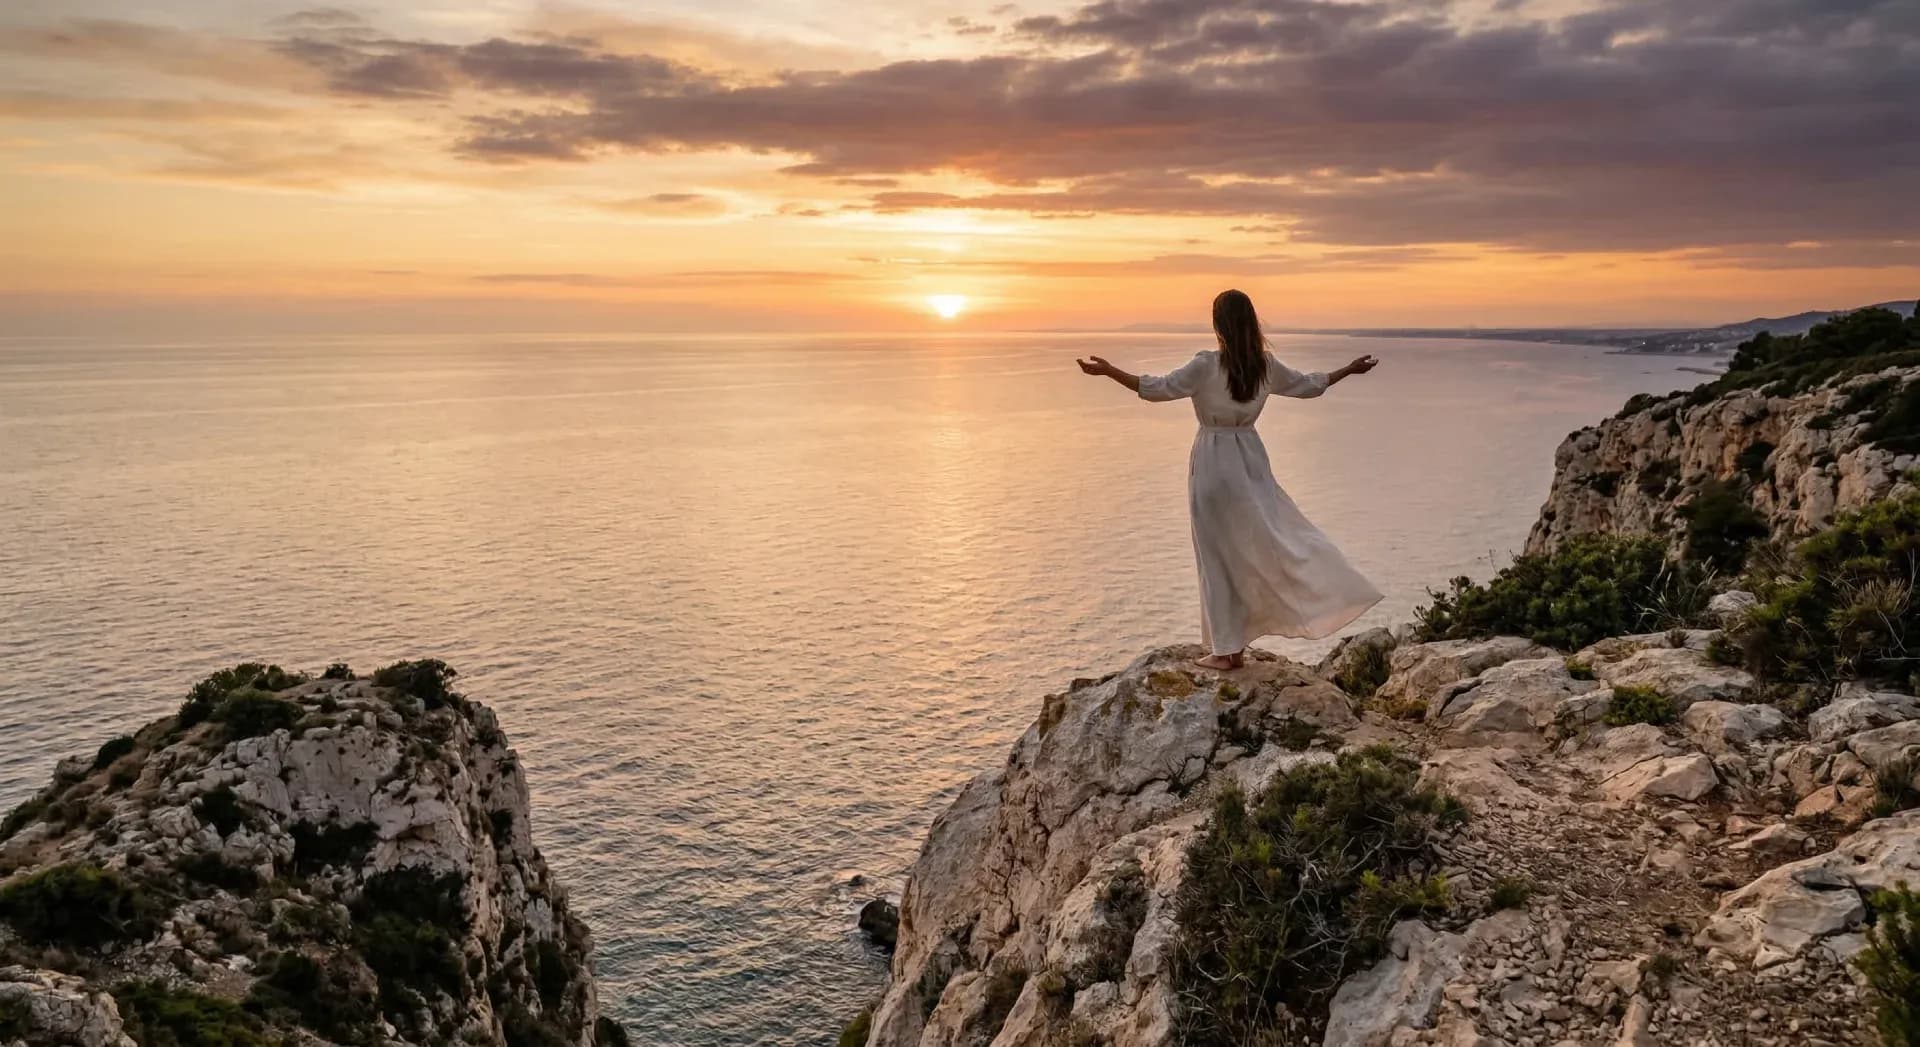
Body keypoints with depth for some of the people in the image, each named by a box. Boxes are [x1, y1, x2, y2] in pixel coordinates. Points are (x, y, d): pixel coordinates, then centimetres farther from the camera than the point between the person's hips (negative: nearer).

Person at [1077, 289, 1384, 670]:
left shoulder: (1207, 366, -15)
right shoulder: (1266, 366, 1)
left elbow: (1159, 388, -11)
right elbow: (1307, 385, 16)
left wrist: (1107, 370, -5)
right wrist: (1350, 369, 33)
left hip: (1213, 460, -4)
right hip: (1251, 459, 4)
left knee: (1219, 555, 2)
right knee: (1259, 543, 12)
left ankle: (1227, 649, 8)